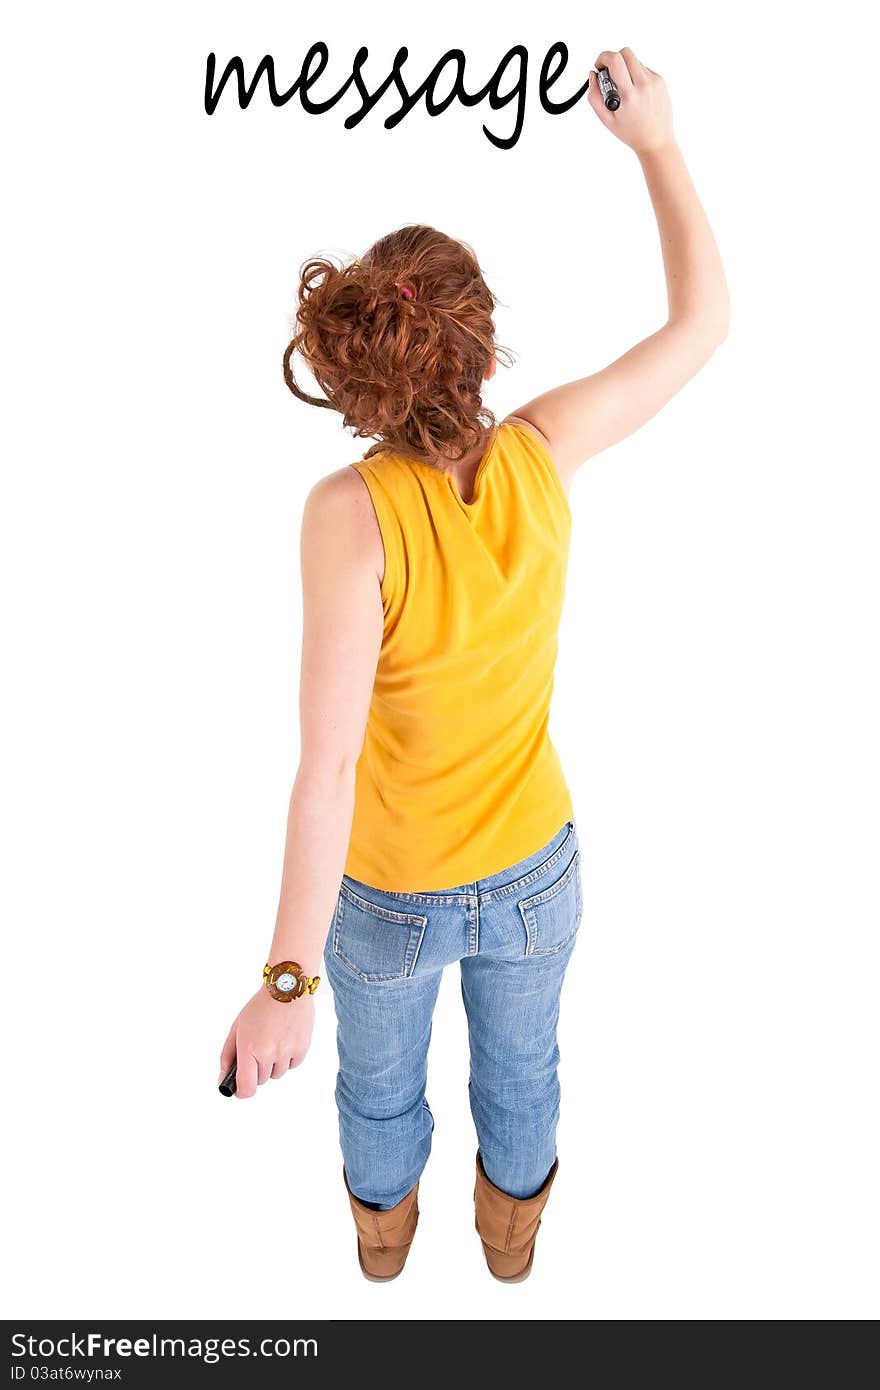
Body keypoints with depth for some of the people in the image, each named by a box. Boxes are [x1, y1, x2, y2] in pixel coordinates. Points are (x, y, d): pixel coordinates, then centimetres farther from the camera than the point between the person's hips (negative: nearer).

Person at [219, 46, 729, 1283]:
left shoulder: (352, 511, -32)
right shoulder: (542, 453, -23)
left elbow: (329, 765, -34)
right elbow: (703, 321, -7)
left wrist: (287, 979, -28)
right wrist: (658, 145, 0)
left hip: (389, 895, -2)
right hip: (533, 872, 3)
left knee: (379, 1077, 31)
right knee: (520, 1064, 33)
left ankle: (383, 1227, 63)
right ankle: (512, 1226, 63)